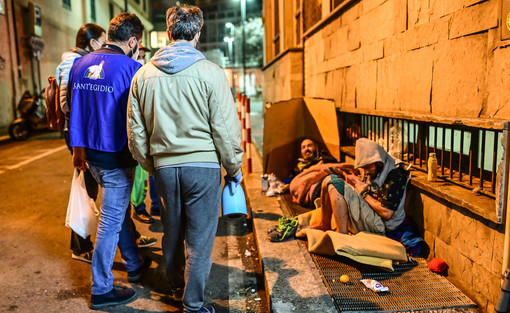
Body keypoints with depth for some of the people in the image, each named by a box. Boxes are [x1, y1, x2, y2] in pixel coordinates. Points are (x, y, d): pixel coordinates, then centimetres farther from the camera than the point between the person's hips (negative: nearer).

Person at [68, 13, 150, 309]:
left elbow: (75, 108, 11)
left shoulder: (81, 64, 6)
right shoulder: (130, 67, -16)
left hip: (91, 155, 8)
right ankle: (101, 290, 16)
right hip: (117, 156, -8)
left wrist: (78, 148, 18)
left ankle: (135, 264, 40)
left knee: (120, 210, 23)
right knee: (111, 221, 3)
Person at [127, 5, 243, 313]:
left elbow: (136, 130, 9)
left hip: (164, 166, 5)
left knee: (172, 232, 20)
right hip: (203, 164, -4)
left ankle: (176, 288, 38)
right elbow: (226, 128, -10)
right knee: (199, 238, 6)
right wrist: (234, 168, 3)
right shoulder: (210, 72, -9)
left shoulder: (144, 74, 4)